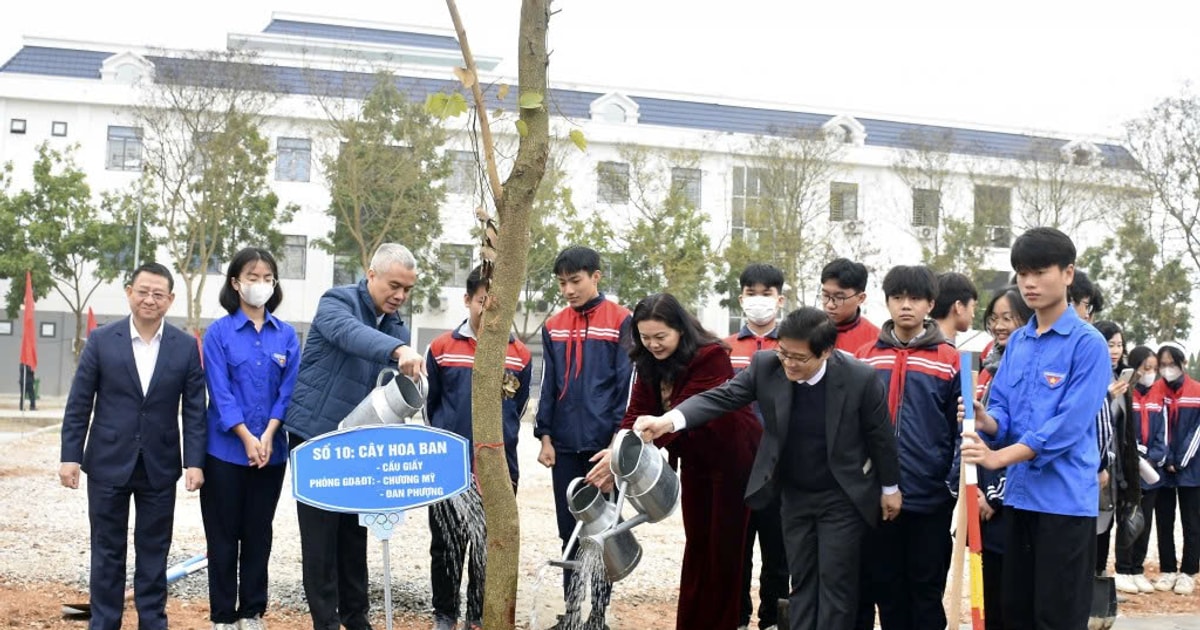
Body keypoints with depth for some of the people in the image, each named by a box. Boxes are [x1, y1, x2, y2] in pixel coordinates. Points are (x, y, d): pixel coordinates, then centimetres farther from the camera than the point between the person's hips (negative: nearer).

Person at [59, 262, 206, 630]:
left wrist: (194, 462, -6)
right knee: (107, 551, 8)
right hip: (108, 463, -1)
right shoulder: (101, 340, -2)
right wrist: (70, 456, -5)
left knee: (154, 551, 9)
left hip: (160, 467, 1)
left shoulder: (186, 346, 0)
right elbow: (78, 404, 0)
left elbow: (193, 409, 1)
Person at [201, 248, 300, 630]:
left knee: (259, 534, 10)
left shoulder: (286, 335, 5)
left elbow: (289, 390, 1)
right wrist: (247, 438, -16)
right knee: (224, 535, 4)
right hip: (227, 449, -3)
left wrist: (268, 436, -11)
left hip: (272, 450, 3)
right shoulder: (219, 332, -3)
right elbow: (220, 392, -9)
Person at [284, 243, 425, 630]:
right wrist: (398, 350, -51)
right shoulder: (338, 301, -9)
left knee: (355, 531, 11)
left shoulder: (398, 330, 10)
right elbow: (349, 333, -34)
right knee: (321, 533, -3)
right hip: (316, 436, -6)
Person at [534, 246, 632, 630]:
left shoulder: (620, 322, -3)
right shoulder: (553, 327, 8)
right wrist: (545, 437, 3)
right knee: (569, 532, 8)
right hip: (564, 447, 4)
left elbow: (627, 385, -5)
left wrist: (618, 441, -10)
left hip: (604, 446, -4)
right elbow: (548, 386, 11)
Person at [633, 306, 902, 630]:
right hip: (794, 495, 4)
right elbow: (722, 397, -18)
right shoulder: (766, 366, -15)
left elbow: (880, 435, -9)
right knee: (801, 579, 12)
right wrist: (668, 420, -35)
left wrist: (890, 487, 2)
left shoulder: (860, 378, -22)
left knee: (835, 582, 0)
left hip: (842, 497, -3)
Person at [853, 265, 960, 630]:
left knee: (927, 589, 8)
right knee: (884, 587, 11)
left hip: (930, 497, -2)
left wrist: (957, 483, -10)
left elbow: (960, 429, -1)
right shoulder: (865, 358, 7)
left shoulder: (949, 360, -1)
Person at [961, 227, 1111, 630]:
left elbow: (1069, 425, -18)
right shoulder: (1016, 342, 12)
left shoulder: (1088, 344, -9)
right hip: (1019, 494, 7)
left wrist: (998, 457, -24)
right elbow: (1002, 410, 10)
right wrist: (986, 421, -14)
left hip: (1066, 498, -7)